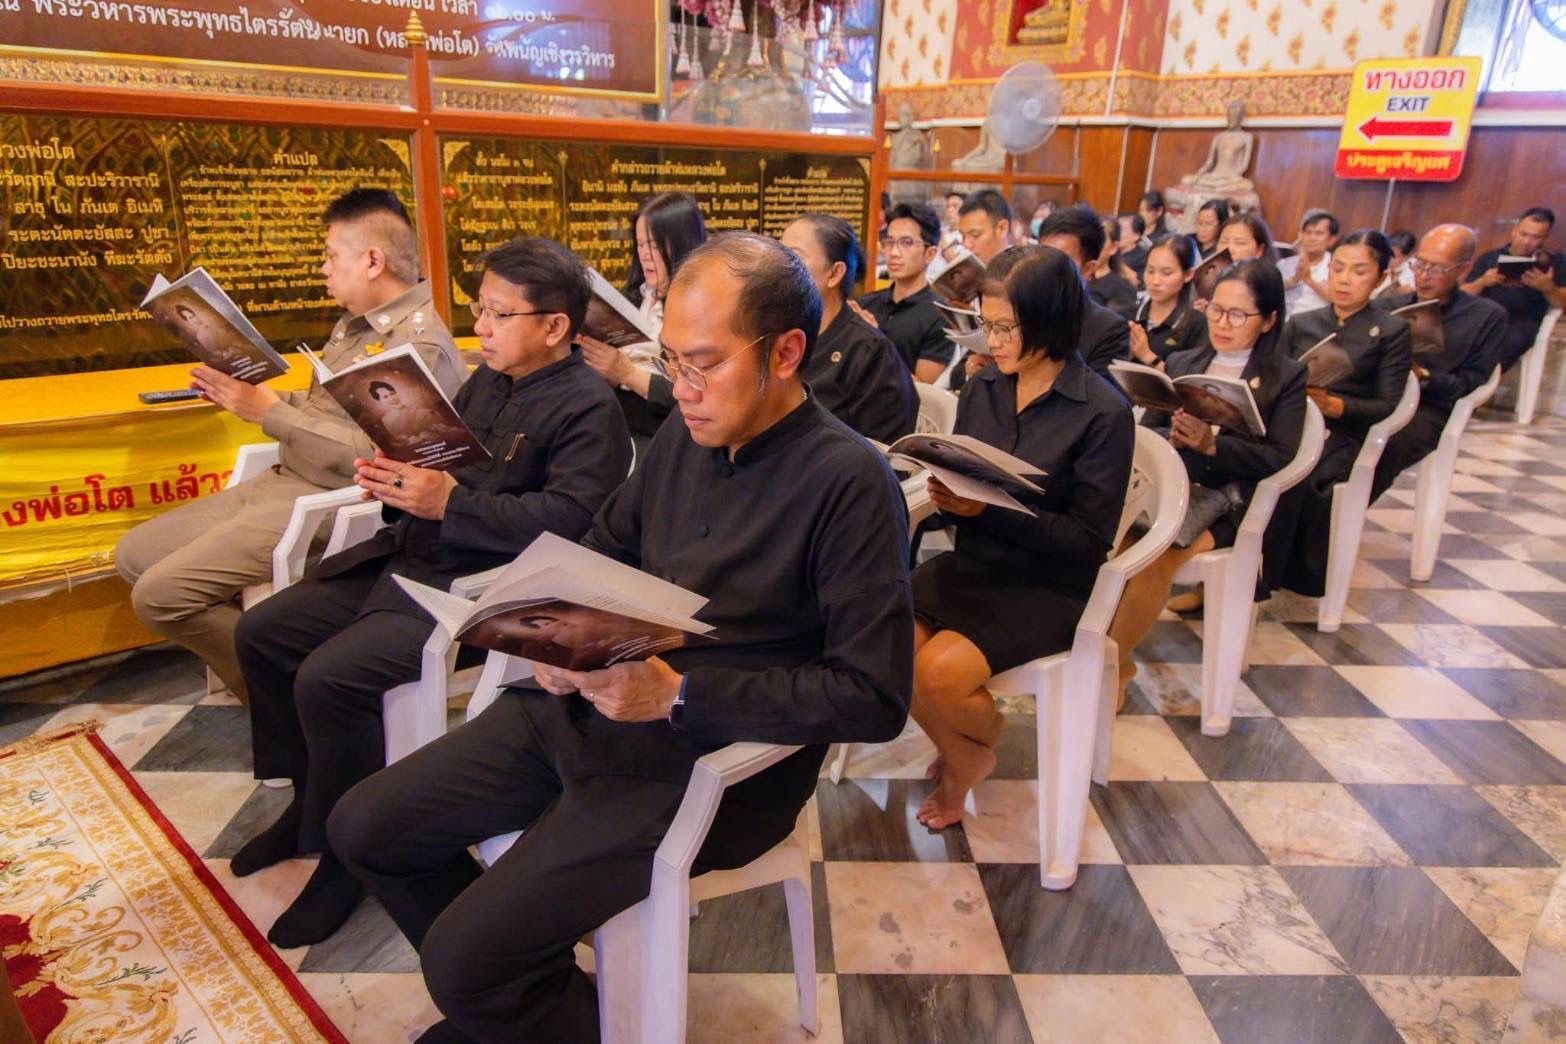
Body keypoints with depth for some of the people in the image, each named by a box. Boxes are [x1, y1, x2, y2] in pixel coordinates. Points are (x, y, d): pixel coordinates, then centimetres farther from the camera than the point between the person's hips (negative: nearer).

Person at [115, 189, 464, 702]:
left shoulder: (420, 346, -18)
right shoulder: (356, 325, 14)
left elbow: (375, 456, -25)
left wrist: (268, 411, -20)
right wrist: (247, 394, 6)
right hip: (279, 483, 10)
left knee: (160, 593, -16)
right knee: (135, 554, 12)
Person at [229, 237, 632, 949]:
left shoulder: (588, 406, -12)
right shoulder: (488, 382, 16)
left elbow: (567, 518, -23)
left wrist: (450, 502, -25)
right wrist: (393, 478, 0)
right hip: (404, 556, 10)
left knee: (329, 677, -24)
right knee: (261, 633, 8)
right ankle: (310, 800, 25)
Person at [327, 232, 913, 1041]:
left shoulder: (849, 482, -18)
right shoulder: (683, 436, 4)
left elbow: (875, 699, -21)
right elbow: (600, 553, 17)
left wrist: (678, 693, -23)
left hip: (709, 760, -7)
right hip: (581, 706, 8)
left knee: (463, 960, -14)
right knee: (364, 828, 9)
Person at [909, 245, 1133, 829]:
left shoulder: (1103, 412, -11)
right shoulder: (982, 389, 3)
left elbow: (1089, 539, -13)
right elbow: (961, 499, 9)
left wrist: (991, 508, -23)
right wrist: (949, 499, -16)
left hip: (1049, 586, -5)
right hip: (971, 563, 5)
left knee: (941, 670, -25)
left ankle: (984, 739, 14)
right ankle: (959, 756, 11)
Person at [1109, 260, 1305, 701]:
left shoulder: (1287, 376, 9)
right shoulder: (1181, 362, 19)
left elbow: (1279, 455, -3)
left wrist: (1212, 444, -17)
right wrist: (1172, 437, -11)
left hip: (1226, 496, -3)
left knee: (1156, 556, -31)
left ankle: (1113, 663, -12)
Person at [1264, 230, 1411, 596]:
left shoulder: (1391, 331, 14)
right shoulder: (1300, 323, 24)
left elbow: (1387, 405, 3)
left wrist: (1332, 404, -15)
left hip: (1342, 435, -2)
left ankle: (1264, 576, -27)